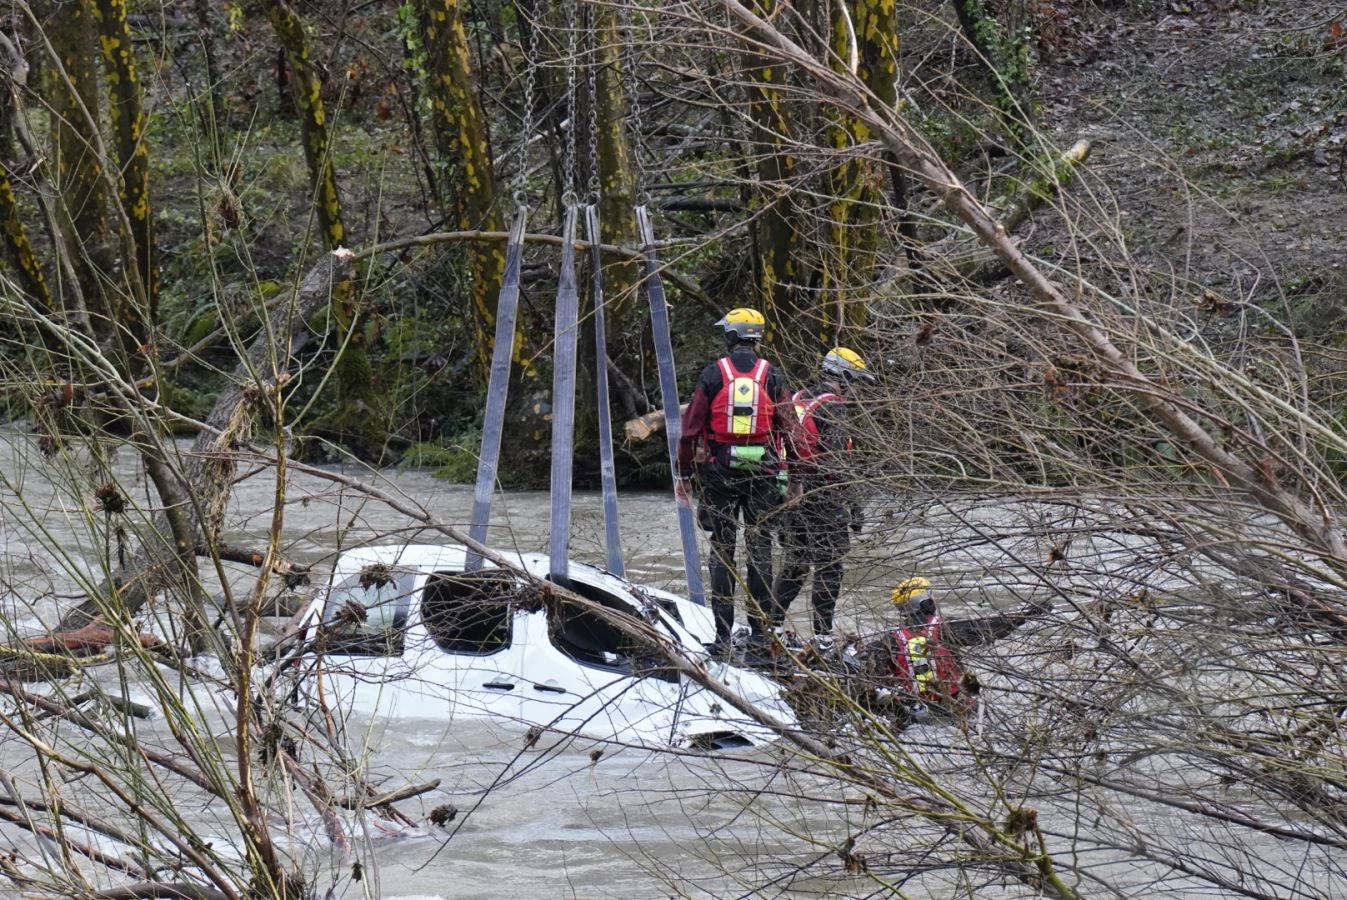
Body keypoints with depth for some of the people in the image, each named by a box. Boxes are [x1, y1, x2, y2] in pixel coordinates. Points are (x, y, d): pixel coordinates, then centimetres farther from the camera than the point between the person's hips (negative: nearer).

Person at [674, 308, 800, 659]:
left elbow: (691, 426, -1)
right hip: (762, 473, 1)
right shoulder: (771, 376, 2)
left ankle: (723, 634, 1)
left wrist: (684, 473, 6)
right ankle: (759, 632, 6)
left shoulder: (713, 374, -1)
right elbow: (789, 429, 1)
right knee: (760, 551, 6)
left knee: (722, 551, 4)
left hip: (720, 473, -1)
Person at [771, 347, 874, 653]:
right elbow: (834, 461, -19)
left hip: (792, 493, 8)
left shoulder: (798, 399, 12)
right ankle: (822, 636, -2)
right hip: (822, 498, -8)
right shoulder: (833, 407, -13)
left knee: (793, 564, 18)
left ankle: (772, 624, 18)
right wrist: (853, 506, -17)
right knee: (828, 567, -1)